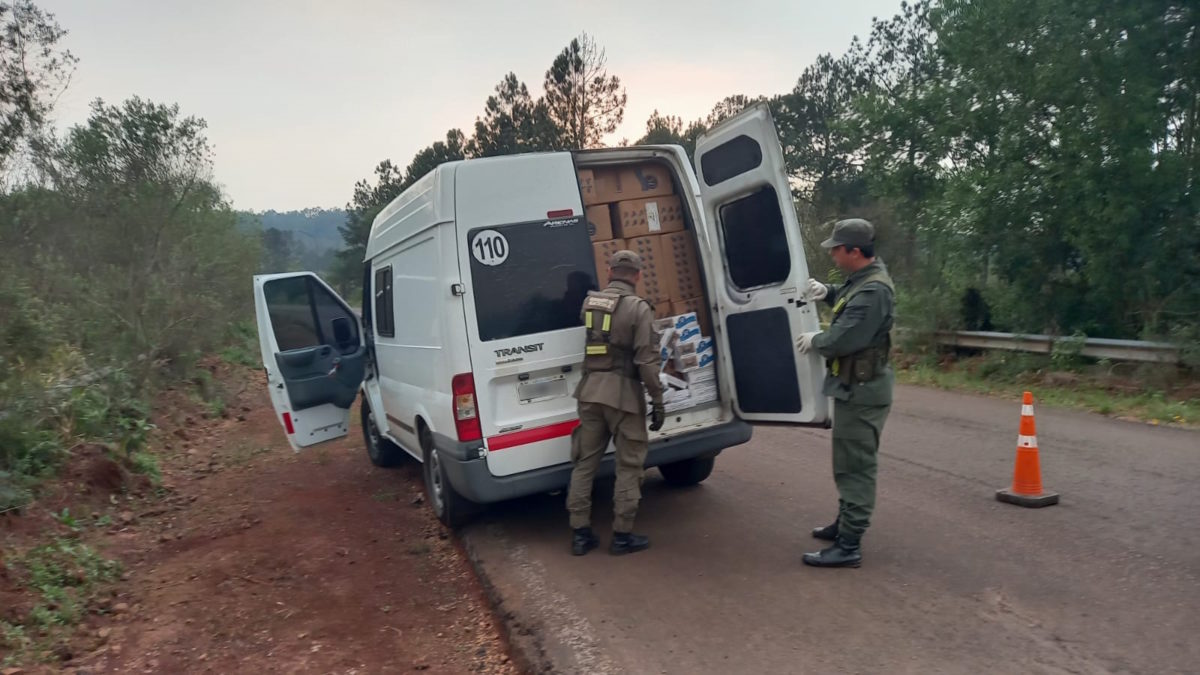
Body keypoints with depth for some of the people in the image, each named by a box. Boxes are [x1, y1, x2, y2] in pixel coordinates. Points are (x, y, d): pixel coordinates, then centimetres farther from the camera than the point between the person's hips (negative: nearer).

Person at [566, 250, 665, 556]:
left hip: (590, 390, 5)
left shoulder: (589, 302, 9)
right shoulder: (638, 308, -9)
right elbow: (646, 361, -14)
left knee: (585, 462, 12)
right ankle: (622, 535, 11)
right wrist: (658, 401, -8)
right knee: (629, 465, 6)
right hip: (622, 393, -5)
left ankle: (580, 532, 17)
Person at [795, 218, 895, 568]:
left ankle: (848, 546, 0)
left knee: (855, 466, -6)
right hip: (855, 387, 11)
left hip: (862, 391, -11)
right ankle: (846, 523, 37)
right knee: (849, 463, 22)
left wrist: (814, 341, -7)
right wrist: (828, 292, 10)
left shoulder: (873, 291, -24)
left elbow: (843, 339, -27)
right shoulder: (862, 278, 8)